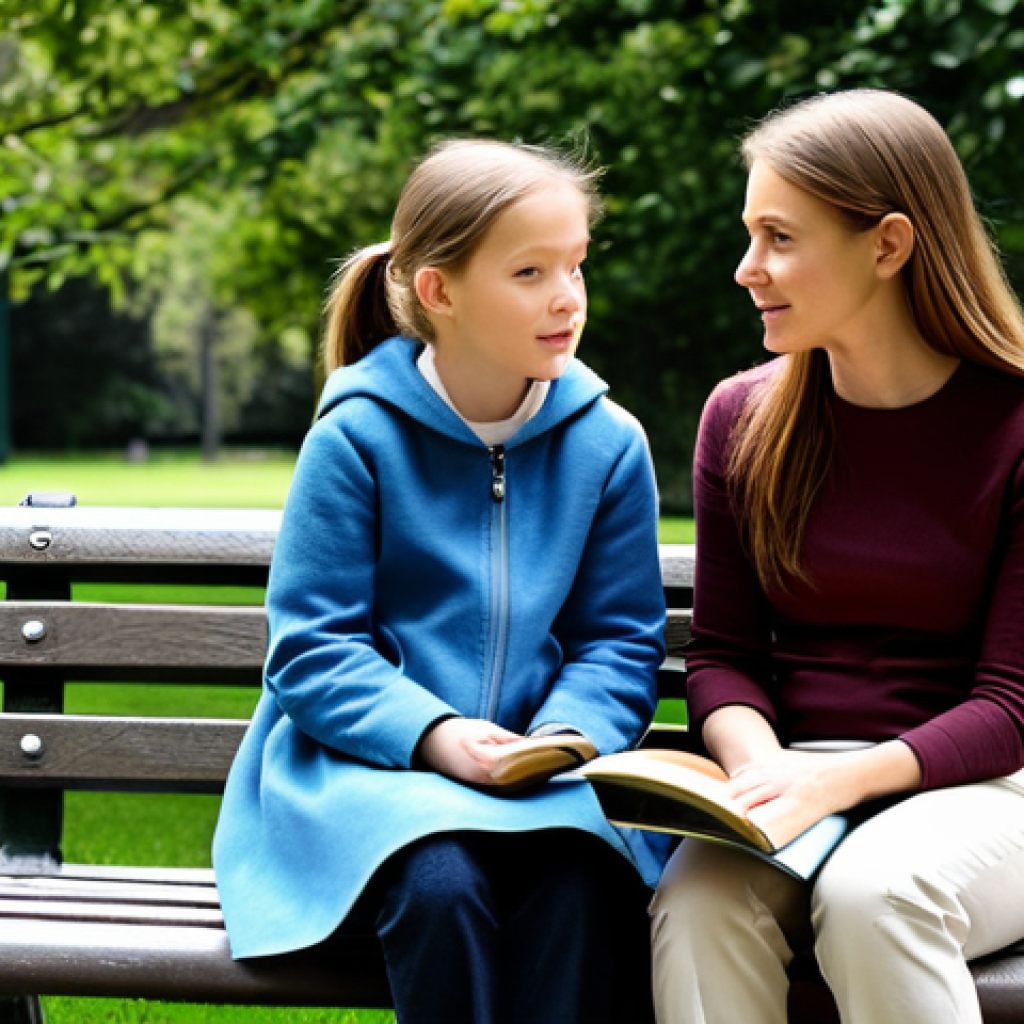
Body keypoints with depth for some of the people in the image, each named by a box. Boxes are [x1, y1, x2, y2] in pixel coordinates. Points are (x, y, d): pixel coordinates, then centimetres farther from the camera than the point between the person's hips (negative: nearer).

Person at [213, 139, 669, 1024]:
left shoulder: (609, 443, 3)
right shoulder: (356, 437, -5)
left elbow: (621, 640, 7)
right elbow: (312, 650, -6)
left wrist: (565, 735, -14)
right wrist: (434, 735, -21)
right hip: (369, 758, -2)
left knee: (584, 885, -32)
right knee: (440, 884, -34)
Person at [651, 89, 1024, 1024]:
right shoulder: (744, 419, 7)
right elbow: (723, 654, 9)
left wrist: (840, 779, -23)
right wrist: (757, 763, -14)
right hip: (799, 775, 3)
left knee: (872, 889, -35)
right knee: (698, 895, -30)